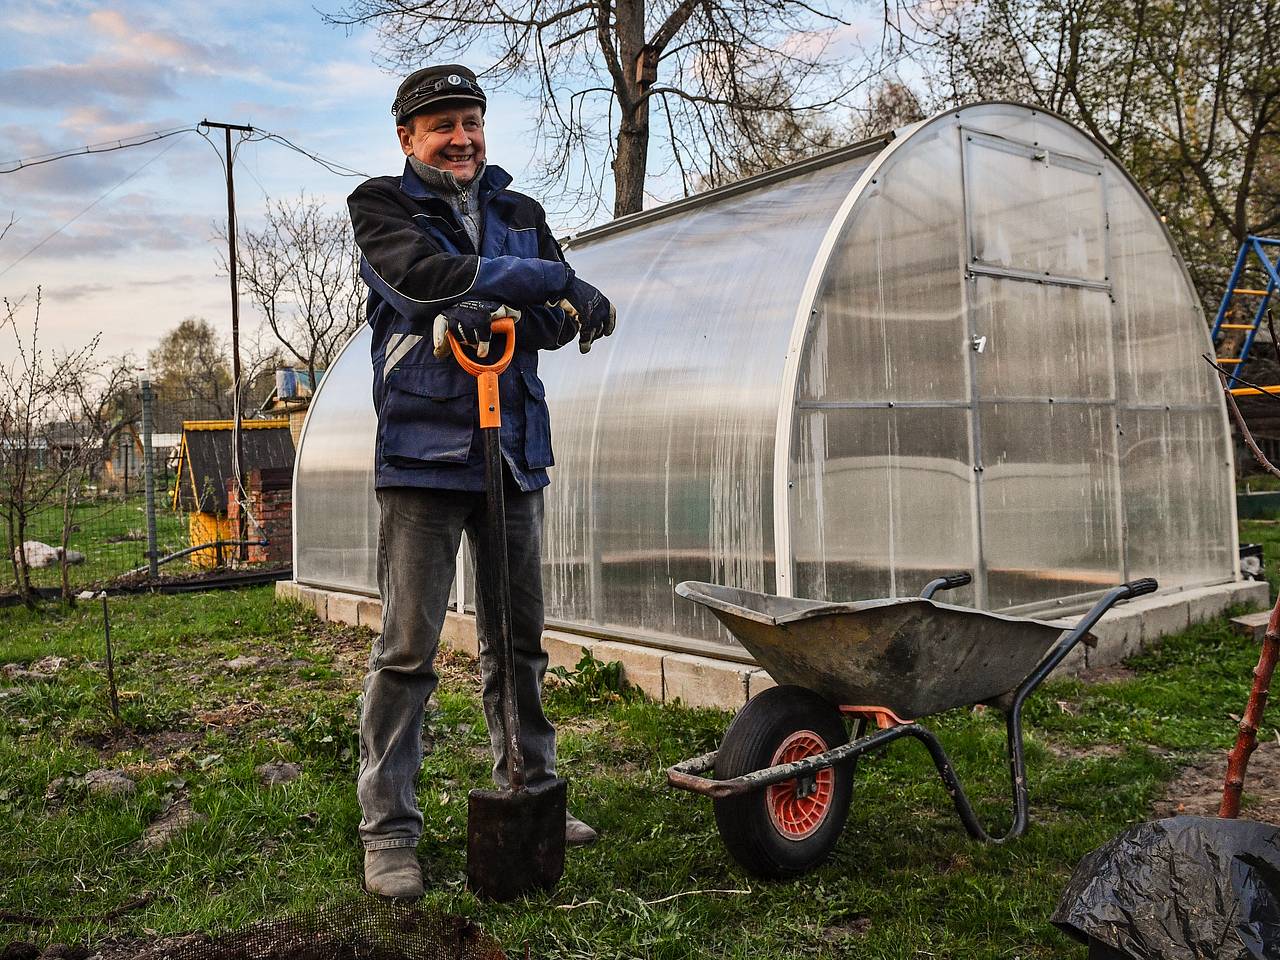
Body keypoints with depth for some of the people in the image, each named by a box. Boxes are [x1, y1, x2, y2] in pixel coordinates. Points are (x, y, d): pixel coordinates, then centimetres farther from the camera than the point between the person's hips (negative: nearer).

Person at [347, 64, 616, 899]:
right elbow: (430, 275, -17)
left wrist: (489, 316, -19)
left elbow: (562, 318, 2)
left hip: (513, 451, 5)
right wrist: (556, 281, -12)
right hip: (423, 452, -4)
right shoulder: (381, 205, 4)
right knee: (408, 648, -4)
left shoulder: (521, 213, 15)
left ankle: (530, 792, 26)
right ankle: (388, 828, 7)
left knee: (519, 639, 12)